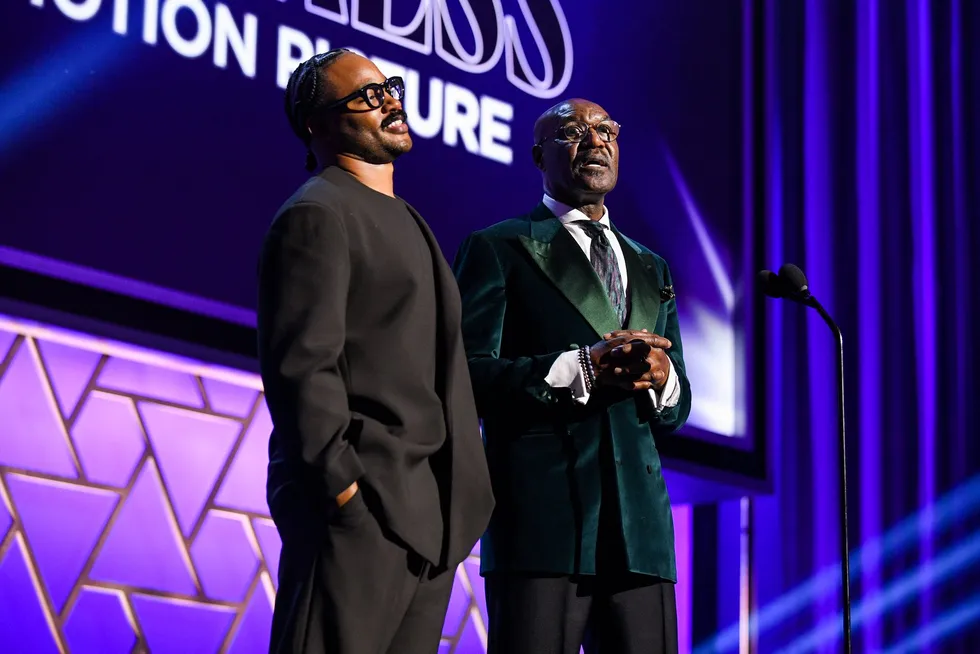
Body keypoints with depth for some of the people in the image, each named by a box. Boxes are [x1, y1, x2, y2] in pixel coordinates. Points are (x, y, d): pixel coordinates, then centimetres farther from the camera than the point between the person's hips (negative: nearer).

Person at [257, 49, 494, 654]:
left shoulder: (404, 221, 24)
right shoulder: (316, 215, -6)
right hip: (360, 512, -9)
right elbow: (301, 366, -15)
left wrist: (456, 504, 16)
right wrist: (344, 488, -20)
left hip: (427, 518, 9)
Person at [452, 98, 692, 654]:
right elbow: (468, 374, -5)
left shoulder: (651, 268, 24)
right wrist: (582, 369, -16)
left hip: (640, 519, 5)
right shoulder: (498, 249, 7)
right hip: (542, 516, -5)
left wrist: (661, 379, -1)